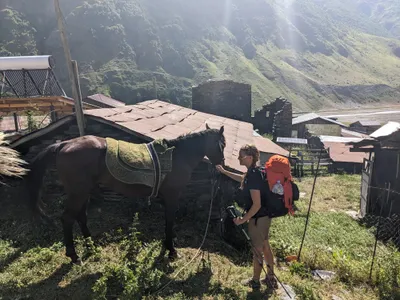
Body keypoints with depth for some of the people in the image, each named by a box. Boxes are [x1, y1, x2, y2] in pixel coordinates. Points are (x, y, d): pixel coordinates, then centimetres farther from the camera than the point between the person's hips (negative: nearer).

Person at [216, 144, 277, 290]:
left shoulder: (253, 176, -26)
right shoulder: (253, 172, 3)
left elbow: (256, 205, -28)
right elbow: (242, 179, 27)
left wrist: (243, 219, -18)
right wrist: (224, 171, 29)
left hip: (258, 218, -9)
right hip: (264, 216, 10)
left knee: (257, 249, 8)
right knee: (265, 246, 20)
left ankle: (255, 281, 26)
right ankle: (271, 278, 33)